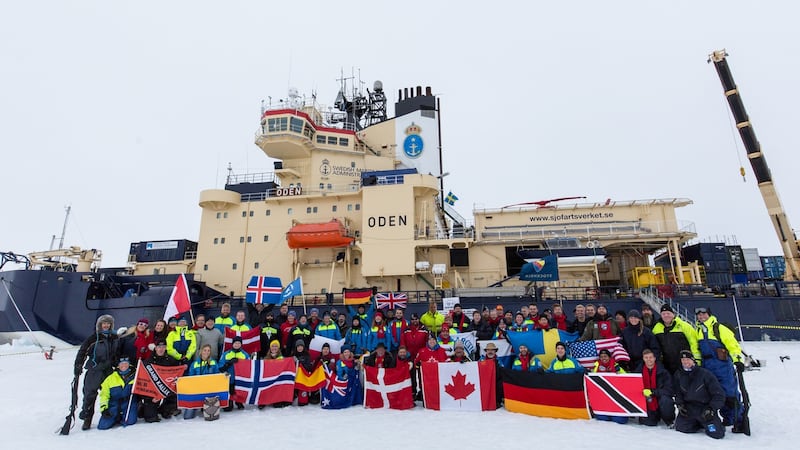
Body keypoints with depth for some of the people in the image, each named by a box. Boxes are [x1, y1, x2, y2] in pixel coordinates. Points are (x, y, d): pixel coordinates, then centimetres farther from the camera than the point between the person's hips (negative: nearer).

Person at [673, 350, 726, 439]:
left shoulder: (705, 374, -12)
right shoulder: (678, 374, 1)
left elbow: (719, 394, -9)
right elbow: (677, 392, 12)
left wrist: (711, 409, -16)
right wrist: (679, 404, -3)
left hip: (705, 408, -3)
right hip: (688, 407, 3)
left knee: (717, 434, -16)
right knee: (681, 427, -10)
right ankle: (699, 424, 17)